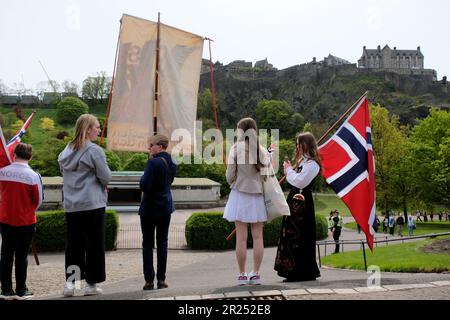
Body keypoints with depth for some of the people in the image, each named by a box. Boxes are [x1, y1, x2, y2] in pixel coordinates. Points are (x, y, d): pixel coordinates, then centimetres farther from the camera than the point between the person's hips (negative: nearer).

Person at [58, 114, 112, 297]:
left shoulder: (66, 151, 10)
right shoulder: (94, 151, -11)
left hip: (70, 205, 6)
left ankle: (70, 281, 7)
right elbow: (106, 177, -11)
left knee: (74, 244, 12)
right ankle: (91, 284, 9)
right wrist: (101, 183, 10)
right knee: (94, 244, 4)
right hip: (92, 204, -6)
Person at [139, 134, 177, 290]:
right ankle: (161, 279, 13)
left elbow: (144, 185, -22)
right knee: (162, 243, 11)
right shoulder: (171, 163, 6)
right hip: (166, 207, 6)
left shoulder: (153, 162, -18)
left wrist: (142, 178, -3)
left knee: (148, 244, 4)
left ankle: (149, 280, 4)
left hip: (150, 208, -6)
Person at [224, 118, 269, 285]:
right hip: (257, 195, 3)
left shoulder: (236, 148, -7)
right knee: (257, 236, 7)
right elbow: (266, 175, 4)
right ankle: (256, 274, 10)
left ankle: (242, 275, 4)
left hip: (240, 194, -3)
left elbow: (230, 176, -6)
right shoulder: (263, 151, 3)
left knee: (241, 237, 0)